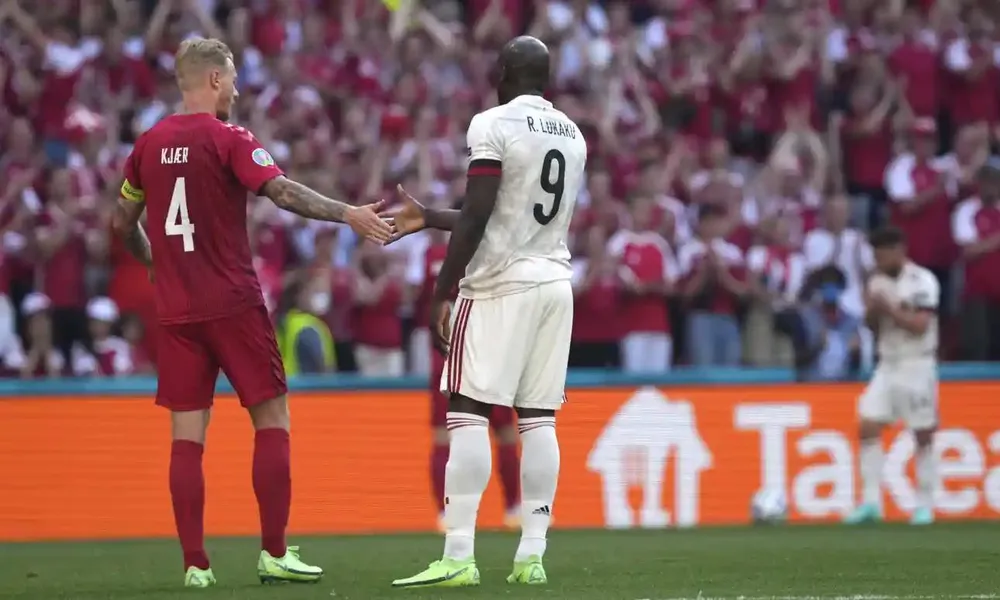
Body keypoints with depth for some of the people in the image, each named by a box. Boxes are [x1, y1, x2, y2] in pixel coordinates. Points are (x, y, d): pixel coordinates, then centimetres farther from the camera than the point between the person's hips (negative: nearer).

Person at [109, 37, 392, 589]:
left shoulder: (149, 144, 8)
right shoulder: (228, 139, -7)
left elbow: (122, 222, 16)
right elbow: (281, 192, -20)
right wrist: (347, 214, -20)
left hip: (176, 310, 5)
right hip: (233, 304, -5)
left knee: (187, 434, 4)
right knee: (271, 420, 3)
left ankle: (195, 564, -1)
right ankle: (274, 553, -1)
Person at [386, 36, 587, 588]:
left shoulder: (493, 126, -8)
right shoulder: (573, 137, 15)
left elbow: (476, 220, -14)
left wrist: (440, 295, -8)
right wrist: (427, 219, 28)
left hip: (500, 285, -7)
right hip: (555, 282, 7)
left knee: (467, 412, -6)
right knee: (538, 418, 6)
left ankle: (459, 557, -12)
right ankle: (532, 555, 3)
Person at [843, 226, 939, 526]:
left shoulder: (923, 281, -10)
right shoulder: (879, 281, 9)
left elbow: (920, 325, -17)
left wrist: (889, 307, -19)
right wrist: (872, 309, -6)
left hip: (916, 366, -6)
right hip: (887, 365, 6)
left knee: (923, 436, 1)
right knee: (868, 428, -5)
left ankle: (925, 505, 10)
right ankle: (871, 502, -4)